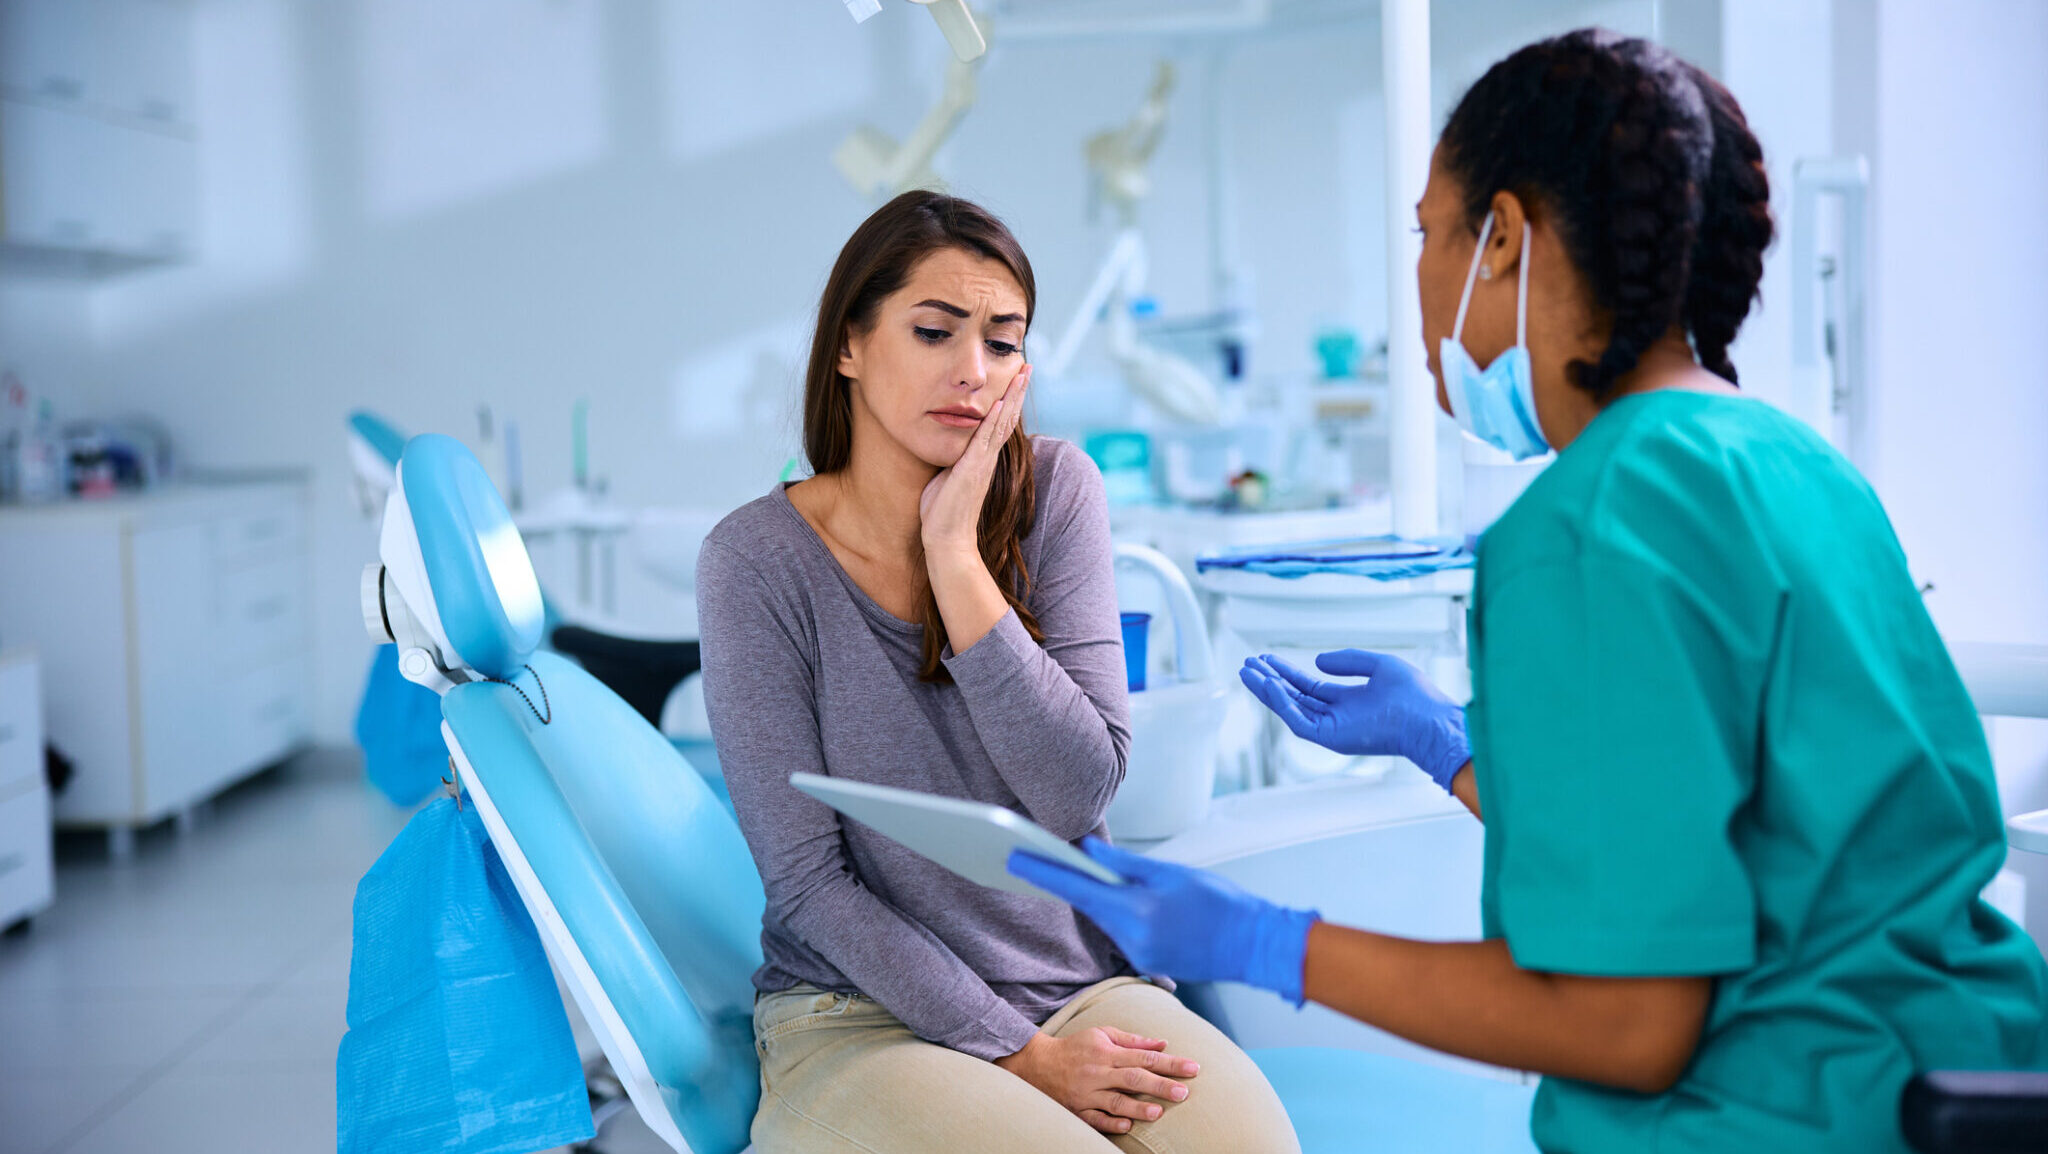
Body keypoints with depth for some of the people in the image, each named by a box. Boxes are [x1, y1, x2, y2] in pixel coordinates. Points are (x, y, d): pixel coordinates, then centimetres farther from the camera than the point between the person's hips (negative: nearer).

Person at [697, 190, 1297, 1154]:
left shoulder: (1054, 491, -1)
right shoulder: (758, 559, -8)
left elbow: (1079, 796, -11)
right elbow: (808, 881, -9)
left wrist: (957, 556, -16)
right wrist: (1018, 1056, -13)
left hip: (1086, 989, 3)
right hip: (863, 1019, -3)